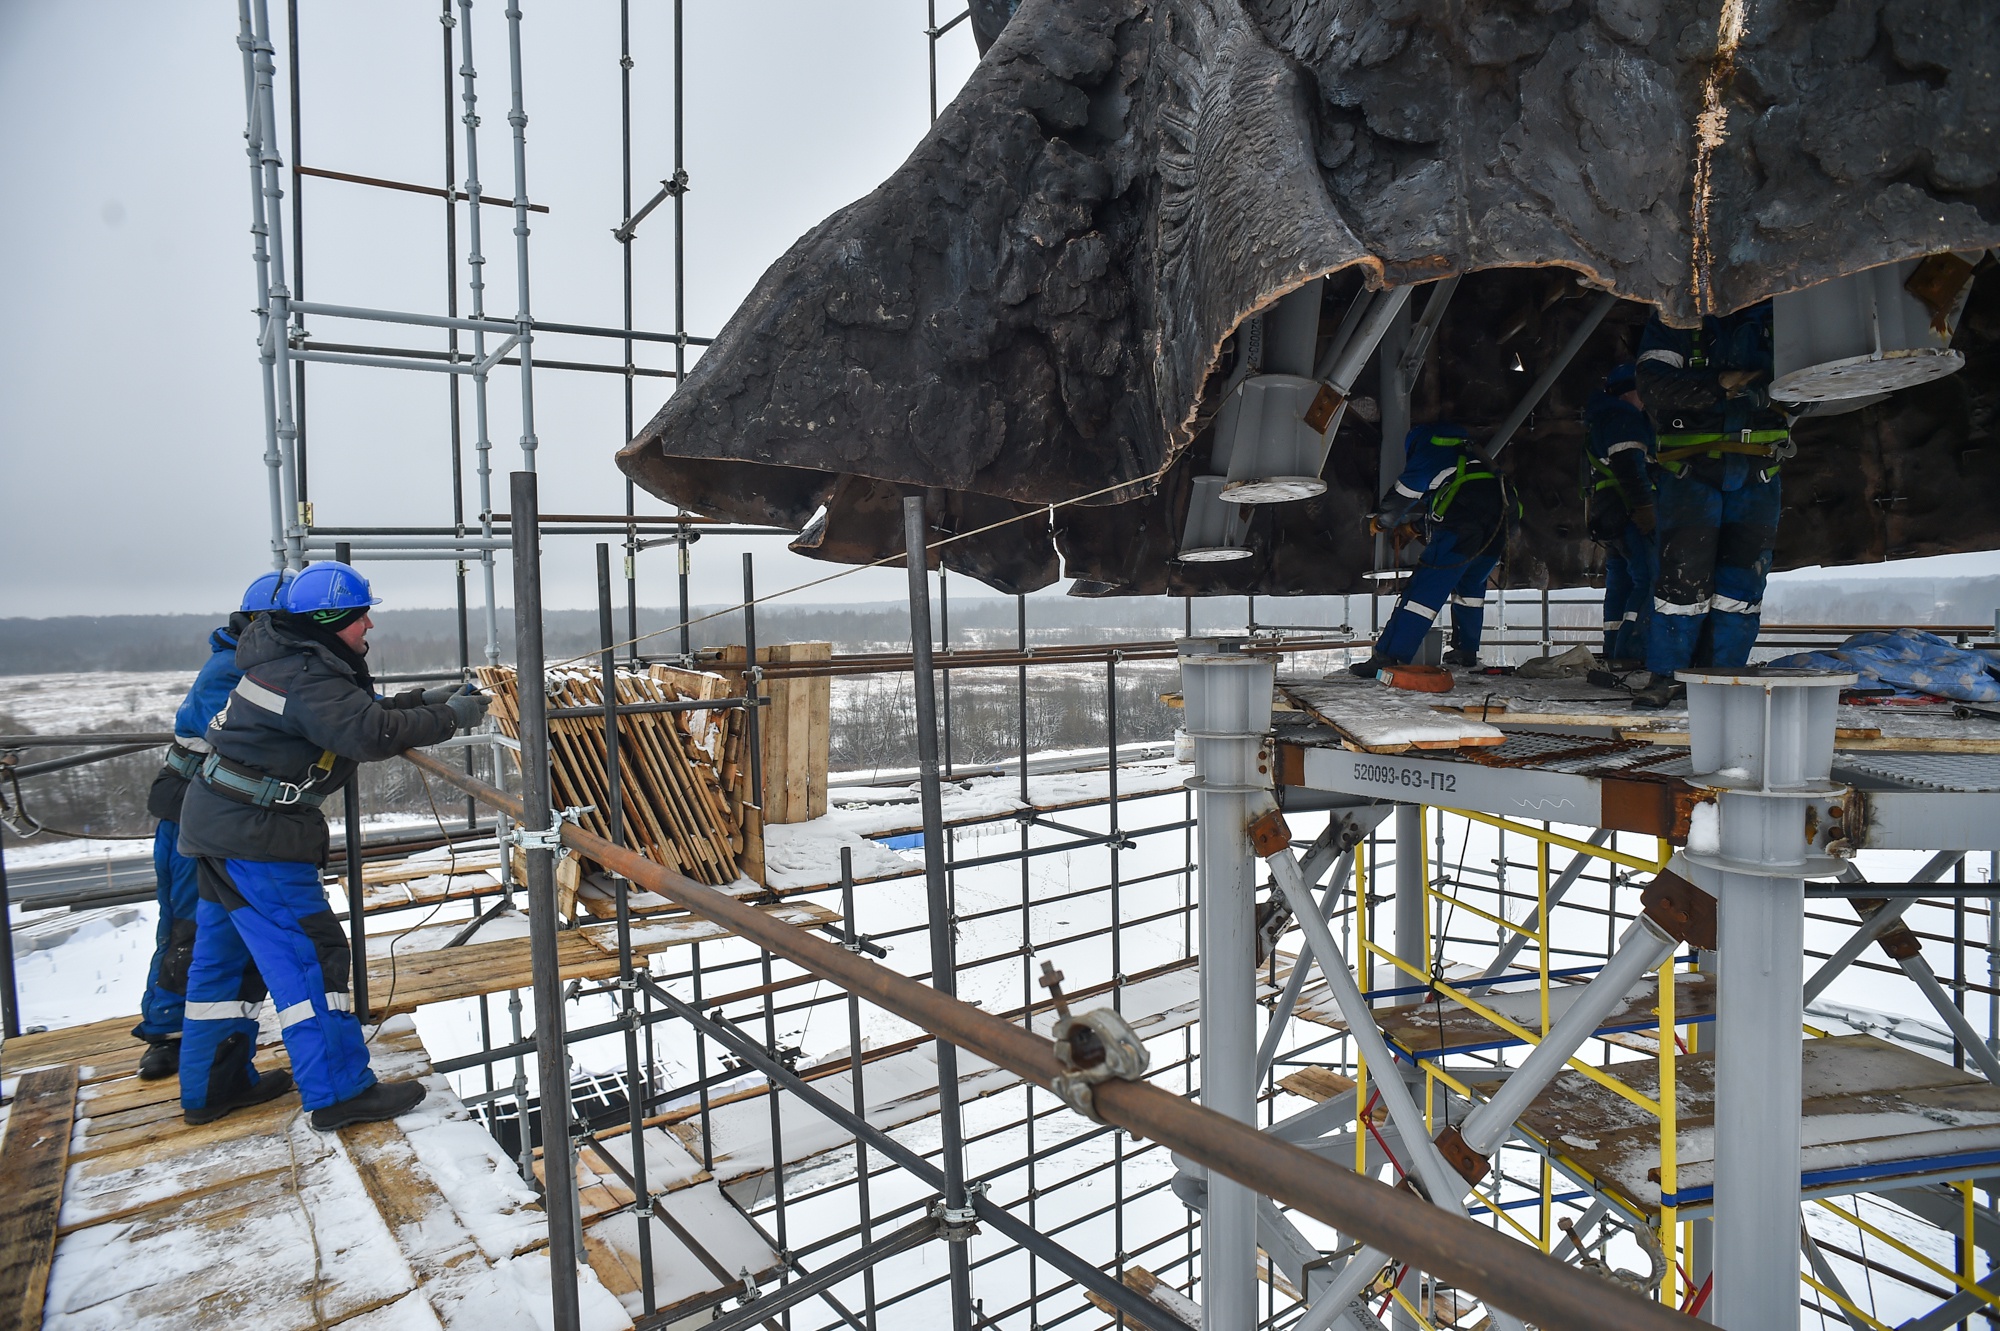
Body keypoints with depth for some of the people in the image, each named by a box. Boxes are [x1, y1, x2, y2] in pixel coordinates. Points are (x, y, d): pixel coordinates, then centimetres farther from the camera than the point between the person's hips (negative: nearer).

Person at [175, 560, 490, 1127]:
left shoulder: (298, 660, 10)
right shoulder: (306, 677, -21)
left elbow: (352, 711, 16)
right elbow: (371, 734, -32)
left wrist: (425, 700, 4)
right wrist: (449, 717, -21)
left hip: (221, 823, 11)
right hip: (255, 835, -11)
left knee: (225, 955, 18)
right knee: (307, 954, -6)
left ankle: (214, 1085, 31)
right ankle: (340, 1092, -1)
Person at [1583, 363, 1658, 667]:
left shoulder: (1598, 420, 25)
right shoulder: (1624, 417, -6)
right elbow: (1629, 466, -19)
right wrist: (1645, 508, -22)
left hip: (1605, 514, 10)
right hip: (1627, 512, -10)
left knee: (1619, 580, 11)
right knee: (1649, 578, -14)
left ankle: (1613, 652, 10)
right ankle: (1629, 651, -21)